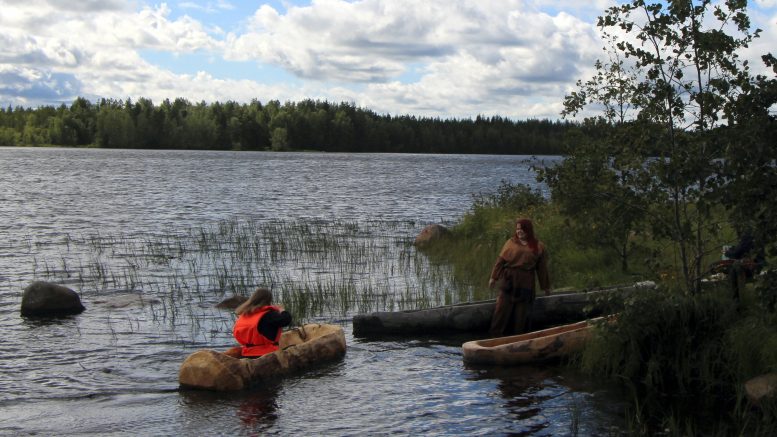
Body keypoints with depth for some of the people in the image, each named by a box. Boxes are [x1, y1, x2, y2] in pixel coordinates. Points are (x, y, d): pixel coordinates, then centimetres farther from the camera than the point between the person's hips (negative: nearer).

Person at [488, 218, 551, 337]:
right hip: (509, 280, -1)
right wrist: (493, 277, 0)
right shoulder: (511, 242, 6)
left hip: (525, 283, 1)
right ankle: (496, 334, -1)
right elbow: (500, 261, 4)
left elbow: (542, 268, 10)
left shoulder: (538, 247, 7)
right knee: (503, 308, -4)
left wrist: (545, 287, 12)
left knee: (521, 311, 4)